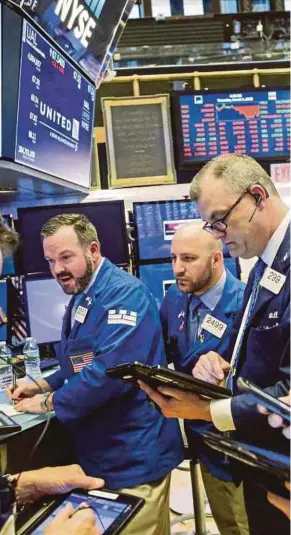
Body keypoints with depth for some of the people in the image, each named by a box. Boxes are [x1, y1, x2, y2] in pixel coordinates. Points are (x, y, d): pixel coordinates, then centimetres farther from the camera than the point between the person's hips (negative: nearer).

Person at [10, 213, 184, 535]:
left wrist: (48, 401, -18)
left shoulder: (124, 293, -21)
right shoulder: (80, 298, 10)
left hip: (133, 457, -9)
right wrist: (44, 385, 3)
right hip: (97, 454, 9)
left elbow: (110, 372, -32)